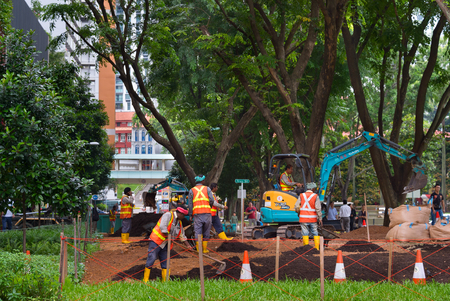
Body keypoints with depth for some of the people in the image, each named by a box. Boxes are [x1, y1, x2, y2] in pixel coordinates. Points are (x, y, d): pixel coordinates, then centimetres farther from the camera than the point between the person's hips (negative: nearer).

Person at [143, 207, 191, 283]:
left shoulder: (179, 222, 15)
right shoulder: (168, 215, -11)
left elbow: (182, 235, 21)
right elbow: (162, 227, -22)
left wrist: (187, 245, 13)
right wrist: (168, 237, -17)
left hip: (164, 245, 8)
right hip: (156, 241, -8)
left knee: (165, 263, 6)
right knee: (151, 259, -11)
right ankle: (145, 280, -7)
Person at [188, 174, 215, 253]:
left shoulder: (192, 190, 9)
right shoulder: (207, 189, 8)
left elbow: (190, 204, 7)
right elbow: (211, 200, -1)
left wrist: (190, 215, 11)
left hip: (197, 213, 0)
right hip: (207, 212, 0)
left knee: (198, 232, 1)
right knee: (206, 231, 10)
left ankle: (199, 249, -3)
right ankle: (205, 249, 10)